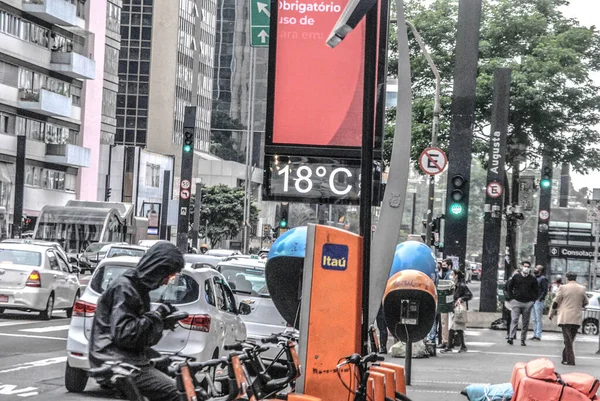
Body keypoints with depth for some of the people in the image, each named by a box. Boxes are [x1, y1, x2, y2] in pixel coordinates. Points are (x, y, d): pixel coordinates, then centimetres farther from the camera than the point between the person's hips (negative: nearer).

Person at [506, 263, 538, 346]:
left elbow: (535, 291, 13)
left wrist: (533, 300, 1)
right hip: (516, 302, -1)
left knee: (525, 323, 4)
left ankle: (523, 340, 10)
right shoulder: (516, 277, 6)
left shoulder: (533, 279, 7)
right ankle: (511, 337, -16)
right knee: (514, 320, -12)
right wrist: (512, 297, 1)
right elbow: (509, 287, 11)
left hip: (528, 303, 1)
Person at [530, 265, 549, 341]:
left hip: (539, 301, -9)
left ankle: (538, 336, -5)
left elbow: (545, 290, -14)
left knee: (538, 319, -6)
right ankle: (535, 334, 16)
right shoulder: (534, 278, 18)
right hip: (532, 301, 9)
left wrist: (540, 299, -19)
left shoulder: (543, 279, -8)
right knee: (534, 319, 11)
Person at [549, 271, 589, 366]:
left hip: (565, 318, -3)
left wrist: (551, 314, 11)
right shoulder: (582, 289, 4)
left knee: (567, 339, -3)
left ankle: (570, 360, -9)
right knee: (571, 339, 14)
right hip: (577, 318, 4)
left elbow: (556, 302, -2)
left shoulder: (563, 288, -6)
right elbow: (585, 303, 15)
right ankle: (566, 358, 19)